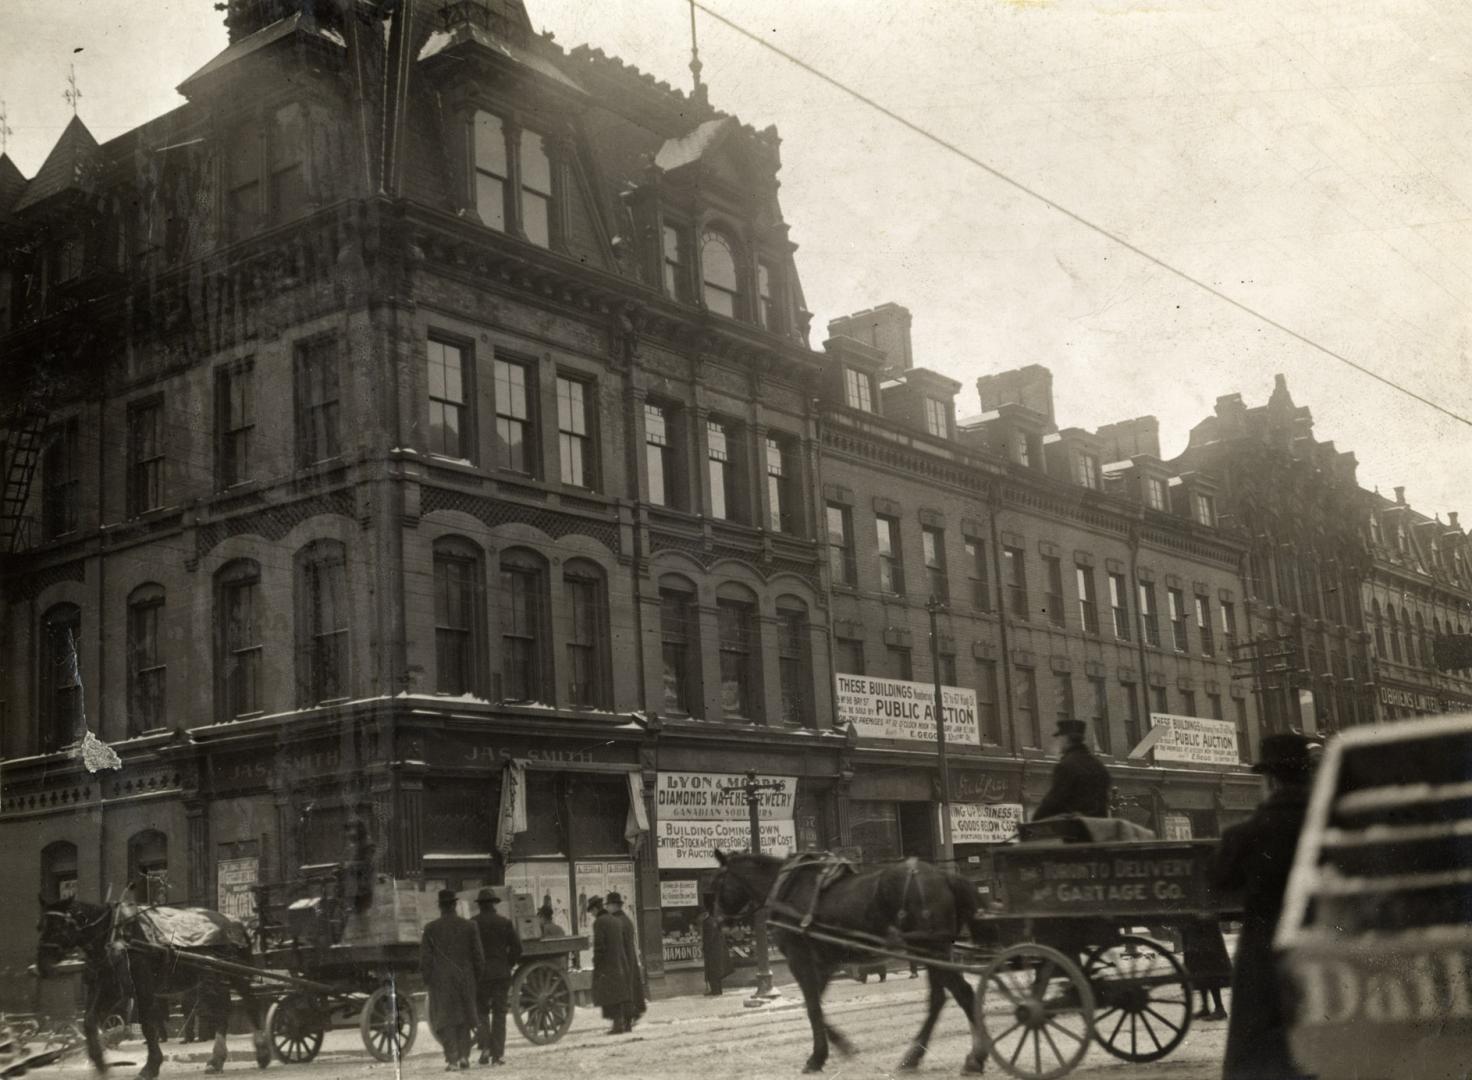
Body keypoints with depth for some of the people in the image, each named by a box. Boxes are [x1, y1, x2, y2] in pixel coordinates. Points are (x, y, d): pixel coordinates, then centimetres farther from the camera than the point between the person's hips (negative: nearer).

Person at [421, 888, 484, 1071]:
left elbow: (425, 958, -4)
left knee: (445, 1018, 4)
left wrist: (427, 980, 7)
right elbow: (478, 956, 1)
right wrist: (476, 979, 12)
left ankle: (451, 1059, -7)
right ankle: (464, 1056, 7)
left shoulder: (431, 928, -4)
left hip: (441, 980, -2)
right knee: (463, 1018, 15)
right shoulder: (469, 926, -1)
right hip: (464, 979, 2)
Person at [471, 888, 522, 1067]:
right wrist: (508, 965, 10)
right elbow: (517, 946, -1)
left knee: (481, 1012, 11)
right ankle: (498, 1054, 3)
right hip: (501, 973, 1)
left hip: (480, 973, -1)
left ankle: (485, 1047, -6)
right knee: (499, 1013, 6)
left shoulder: (472, 924, -4)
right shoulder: (504, 922, 1)